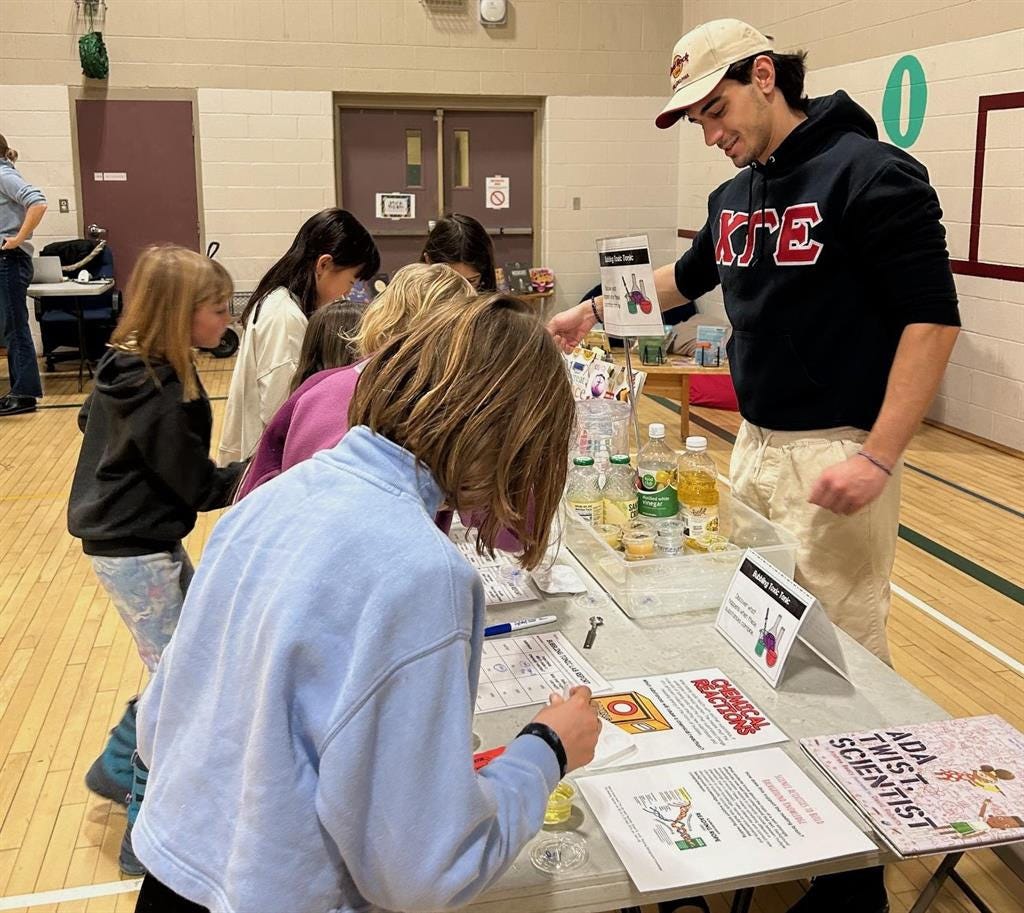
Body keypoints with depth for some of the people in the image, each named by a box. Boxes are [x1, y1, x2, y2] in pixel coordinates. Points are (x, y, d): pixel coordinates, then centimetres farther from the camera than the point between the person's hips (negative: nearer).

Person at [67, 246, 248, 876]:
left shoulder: (127, 364, 1)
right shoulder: (165, 396, -27)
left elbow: (91, 421, 20)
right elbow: (200, 488, -19)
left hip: (137, 535, 10)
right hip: (136, 552, -10)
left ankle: (116, 768, 35)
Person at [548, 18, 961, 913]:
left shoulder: (870, 175, -12)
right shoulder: (734, 197, 11)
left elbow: (933, 317, -16)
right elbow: (688, 276, 31)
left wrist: (878, 457, -21)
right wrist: (594, 312, 26)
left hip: (834, 455, -8)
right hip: (754, 445, 8)